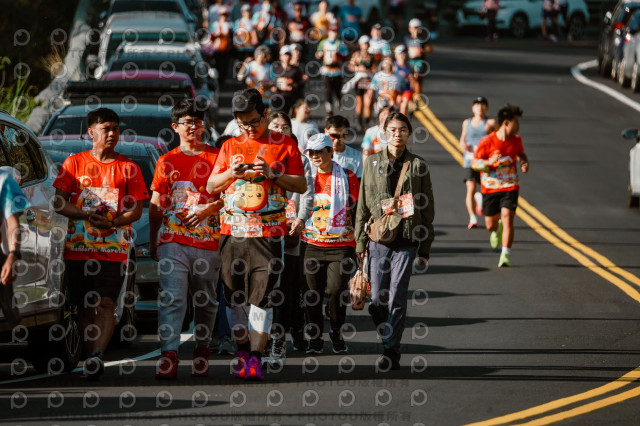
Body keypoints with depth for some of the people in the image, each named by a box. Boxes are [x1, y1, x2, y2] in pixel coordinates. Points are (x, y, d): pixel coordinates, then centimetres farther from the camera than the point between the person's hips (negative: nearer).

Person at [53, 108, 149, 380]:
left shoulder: (128, 168, 8)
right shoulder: (74, 163, 9)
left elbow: (136, 210, 4)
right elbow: (59, 203, 5)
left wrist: (113, 222, -16)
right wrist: (87, 215, -13)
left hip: (114, 248, -2)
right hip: (78, 248, 2)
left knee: (106, 304, -16)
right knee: (84, 306, 4)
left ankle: (97, 355, -28)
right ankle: (92, 358, 13)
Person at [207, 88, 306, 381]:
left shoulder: (285, 145, 7)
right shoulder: (230, 147, 14)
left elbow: (301, 185, 5)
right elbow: (211, 187, 14)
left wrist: (272, 174, -10)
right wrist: (232, 172, -6)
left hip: (269, 234, -3)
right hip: (233, 233, 3)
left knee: (261, 297, -9)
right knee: (235, 297, 3)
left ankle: (255, 358, -8)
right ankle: (243, 353, 13)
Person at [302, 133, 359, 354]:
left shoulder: (347, 177, 2)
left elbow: (357, 210, 6)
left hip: (341, 244, -2)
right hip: (313, 243, 2)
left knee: (336, 290, -10)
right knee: (313, 292, 1)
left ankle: (336, 331, 13)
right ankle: (315, 338, 14)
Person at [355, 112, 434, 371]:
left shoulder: (418, 166, 3)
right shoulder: (372, 163, 8)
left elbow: (427, 209, 6)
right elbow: (363, 205, 11)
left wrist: (425, 249, 3)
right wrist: (360, 241, 7)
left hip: (406, 240, -2)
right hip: (378, 239, 2)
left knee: (397, 296, -7)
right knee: (377, 298, 0)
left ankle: (391, 352, -1)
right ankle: (388, 339, 23)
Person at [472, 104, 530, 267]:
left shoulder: (516, 140, -1)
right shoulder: (487, 142, -13)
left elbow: (521, 154, 21)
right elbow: (474, 163, -8)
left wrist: (524, 162, -1)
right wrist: (490, 162, -28)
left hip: (510, 187, 1)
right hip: (490, 188, -1)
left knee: (507, 218, -18)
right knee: (490, 225, 8)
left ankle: (505, 256, -15)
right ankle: (497, 230, 47)